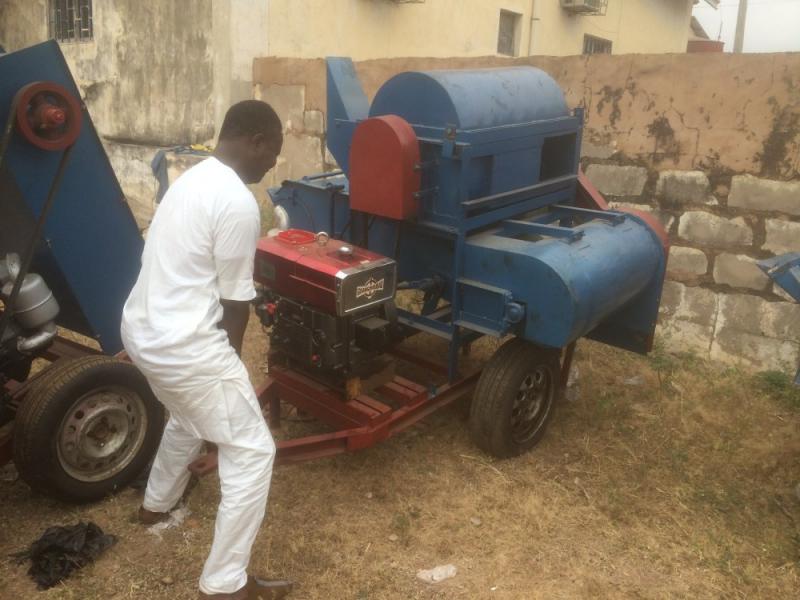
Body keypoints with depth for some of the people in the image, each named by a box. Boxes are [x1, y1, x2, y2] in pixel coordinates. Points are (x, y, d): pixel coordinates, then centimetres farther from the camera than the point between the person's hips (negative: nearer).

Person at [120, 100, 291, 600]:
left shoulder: (194, 178, 11)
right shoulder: (238, 203, -19)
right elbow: (235, 301, -13)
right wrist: (232, 357, 5)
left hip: (142, 330, 10)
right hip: (184, 346, -10)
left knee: (189, 415, 36)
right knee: (252, 453, 2)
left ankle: (158, 502, 57)